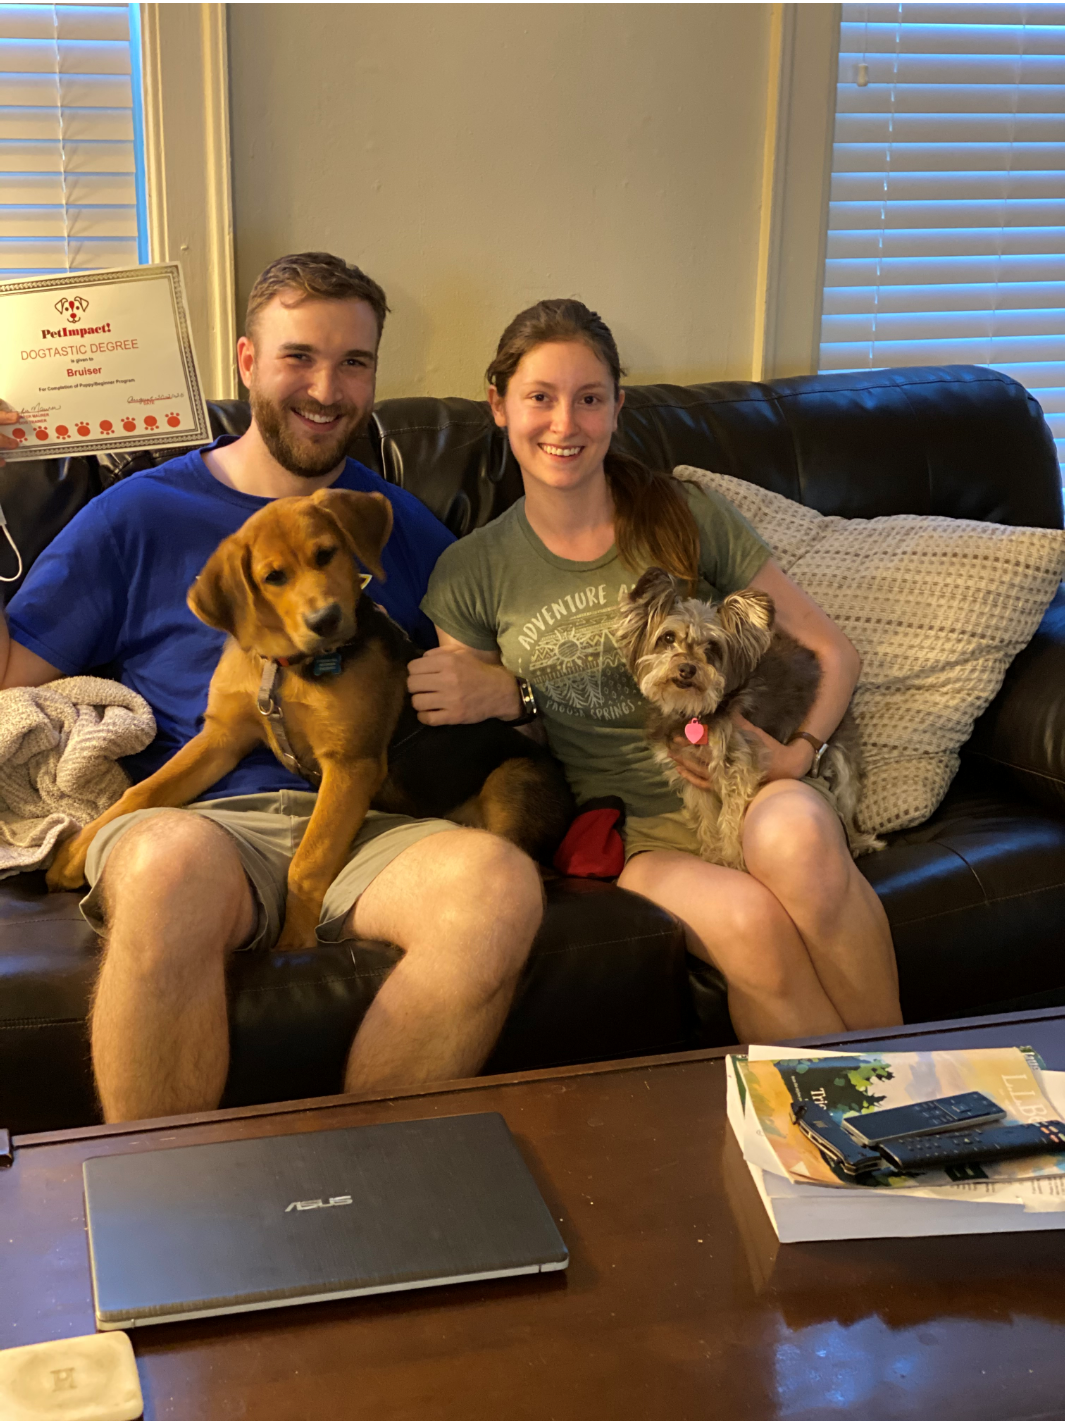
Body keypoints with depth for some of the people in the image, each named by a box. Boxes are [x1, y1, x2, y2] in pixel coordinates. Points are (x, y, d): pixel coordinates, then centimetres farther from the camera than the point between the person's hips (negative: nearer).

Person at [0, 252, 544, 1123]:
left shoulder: (402, 526, 23)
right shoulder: (140, 514, 14)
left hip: (368, 826, 3)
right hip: (192, 817, -2)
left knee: (501, 884, -32)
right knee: (178, 862, -40)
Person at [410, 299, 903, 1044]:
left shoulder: (689, 517, 3)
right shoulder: (470, 574, 4)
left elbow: (833, 651, 7)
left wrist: (798, 752, -11)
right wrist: (506, 693, -10)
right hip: (629, 831, 0)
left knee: (792, 835, -37)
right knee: (747, 920, -34)